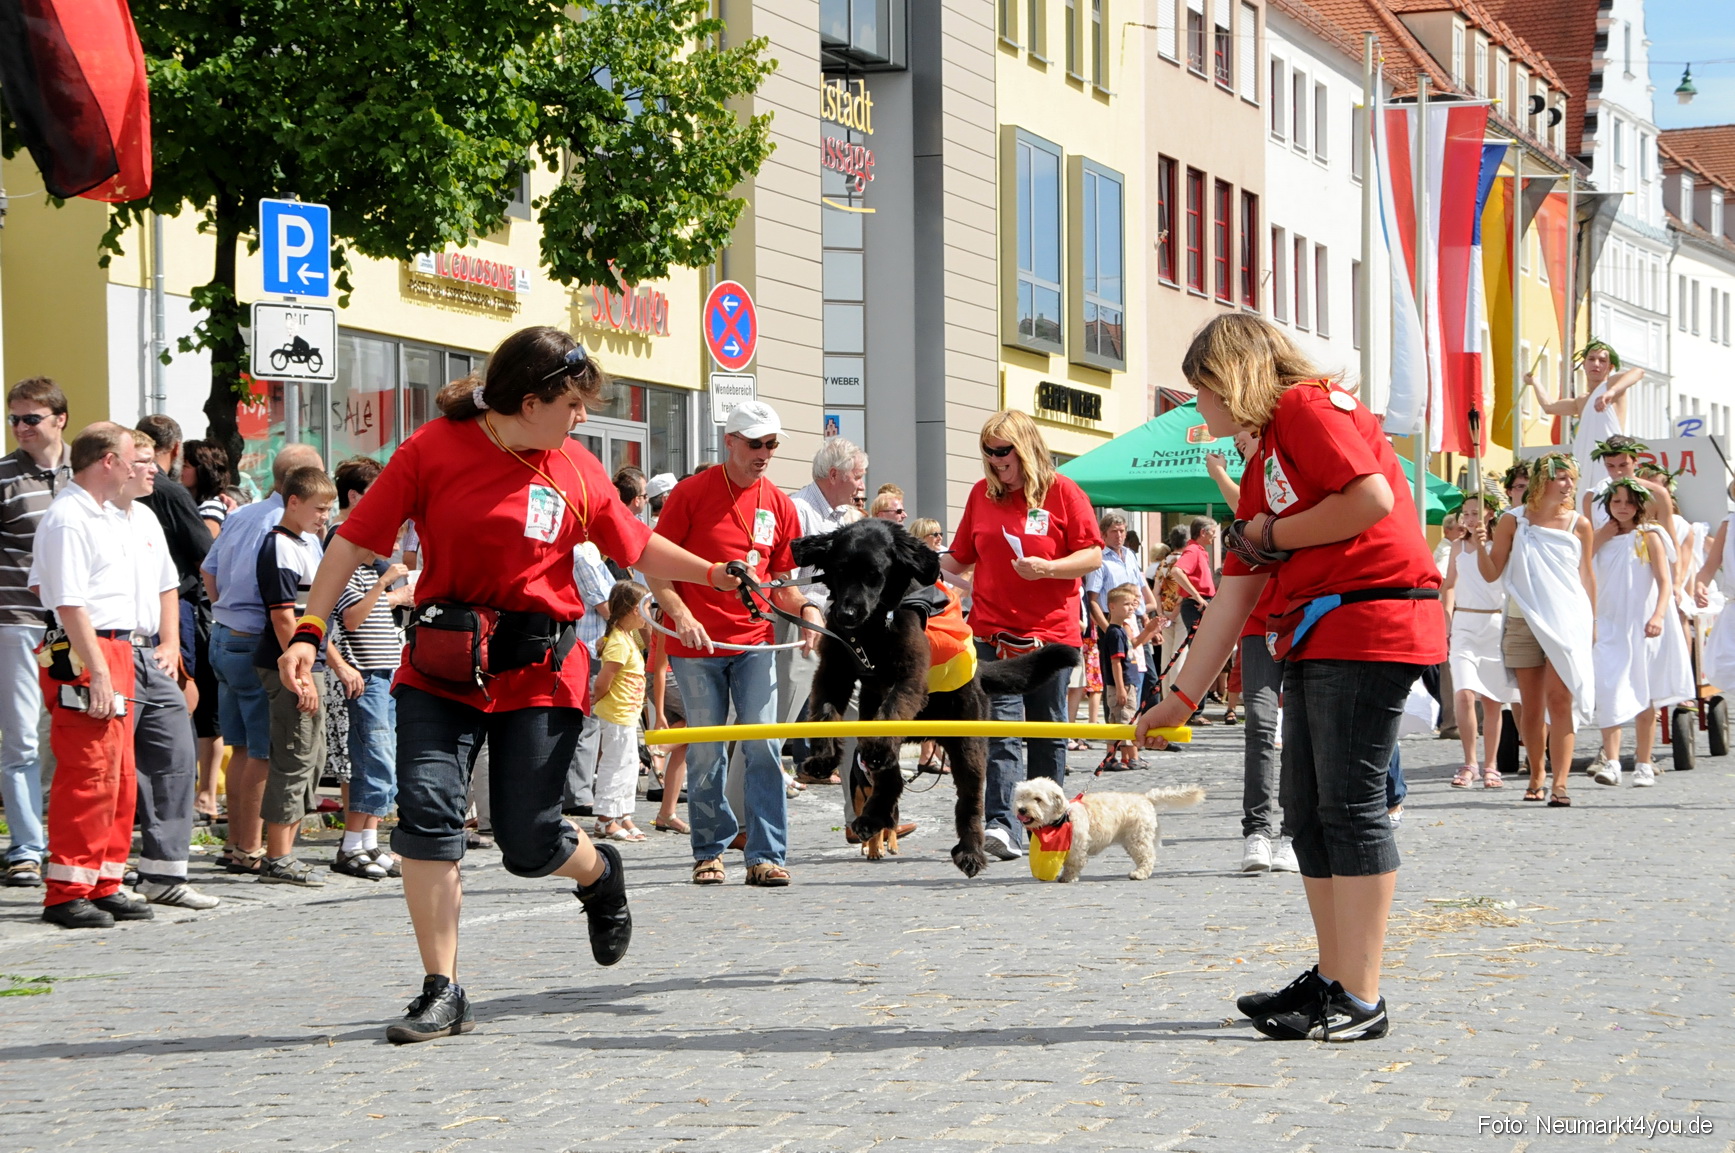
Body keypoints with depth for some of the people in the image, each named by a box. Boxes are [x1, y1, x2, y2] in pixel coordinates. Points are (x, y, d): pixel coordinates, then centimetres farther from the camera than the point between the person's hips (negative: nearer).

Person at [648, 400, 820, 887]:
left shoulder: (779, 505, 9)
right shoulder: (691, 493, -2)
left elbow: (782, 583, 14)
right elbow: (653, 562, -1)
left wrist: (807, 610, -7)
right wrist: (680, 614, -15)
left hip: (755, 643, 2)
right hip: (696, 645, -2)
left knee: (763, 746, -7)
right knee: (705, 753, 2)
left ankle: (767, 856, -4)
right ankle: (710, 851, 15)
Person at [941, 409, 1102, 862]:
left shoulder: (1062, 492, -1)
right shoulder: (981, 494, 10)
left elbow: (1092, 556, -2)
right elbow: (962, 558, 18)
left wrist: (1046, 568, -17)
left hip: (1052, 631, -1)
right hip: (994, 633, 1)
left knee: (1048, 735, 9)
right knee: (1002, 728, -12)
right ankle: (1001, 825, -21)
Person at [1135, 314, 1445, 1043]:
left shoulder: (1311, 407, -5)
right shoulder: (1261, 466, 22)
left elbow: (1371, 498, -21)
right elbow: (1233, 596, 22)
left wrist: (1272, 536, -8)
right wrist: (1182, 697, 21)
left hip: (1372, 621, -10)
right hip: (1314, 639, 10)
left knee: (1349, 805, -10)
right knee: (1307, 810, 10)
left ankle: (1360, 1002, -9)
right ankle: (1332, 981, 17)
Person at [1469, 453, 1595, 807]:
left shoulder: (1579, 525, 4)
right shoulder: (1514, 521, 2)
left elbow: (1587, 577, 14)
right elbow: (1491, 573, 3)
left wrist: (1591, 621, 13)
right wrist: (1481, 545, -14)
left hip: (1567, 620, -1)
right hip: (1524, 620, 1)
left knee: (1560, 698, -14)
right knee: (1531, 705, 7)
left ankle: (1560, 782, -18)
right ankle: (1536, 777, 21)